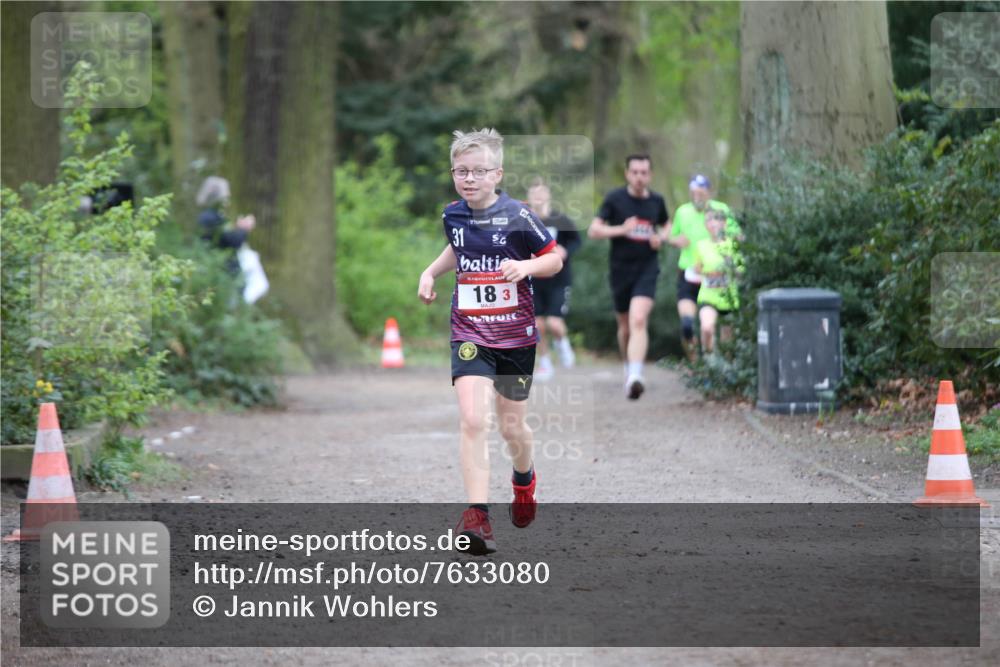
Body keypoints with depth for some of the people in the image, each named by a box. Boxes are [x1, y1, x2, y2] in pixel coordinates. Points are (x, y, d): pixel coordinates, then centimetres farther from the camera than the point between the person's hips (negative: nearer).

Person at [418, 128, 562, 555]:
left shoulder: (517, 217, -11)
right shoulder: (453, 216, 2)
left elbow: (555, 260, -2)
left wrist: (527, 266, -21)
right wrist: (431, 272, 11)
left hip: (516, 336, -1)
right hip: (470, 335, 1)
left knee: (512, 427, 12)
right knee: (471, 419, -18)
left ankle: (524, 478, 47)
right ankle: (478, 516, -21)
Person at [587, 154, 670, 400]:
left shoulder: (657, 201, 4)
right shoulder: (615, 199, -3)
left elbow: (666, 225, 23)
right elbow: (593, 230, -5)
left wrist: (661, 237, 0)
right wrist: (621, 229, -20)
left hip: (647, 269, -1)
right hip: (621, 270, 1)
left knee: (638, 320, -20)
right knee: (625, 325, 14)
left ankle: (635, 376, -31)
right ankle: (628, 368, 39)